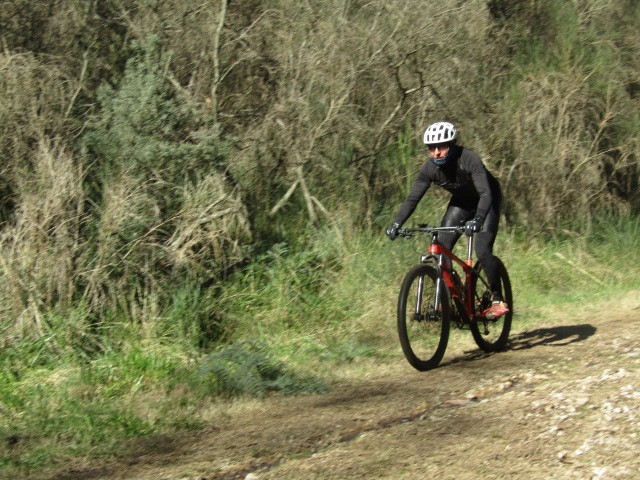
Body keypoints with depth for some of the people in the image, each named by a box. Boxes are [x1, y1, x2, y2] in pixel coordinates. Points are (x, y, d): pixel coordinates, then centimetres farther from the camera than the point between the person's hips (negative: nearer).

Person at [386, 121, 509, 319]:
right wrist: (396, 223, -32)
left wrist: (478, 219, -60)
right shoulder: (430, 168, -20)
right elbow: (413, 198, -17)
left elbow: (485, 194, -43)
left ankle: (497, 299, -5)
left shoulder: (469, 159, -34)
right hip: (461, 203, 5)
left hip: (486, 203, -5)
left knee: (482, 251, -21)